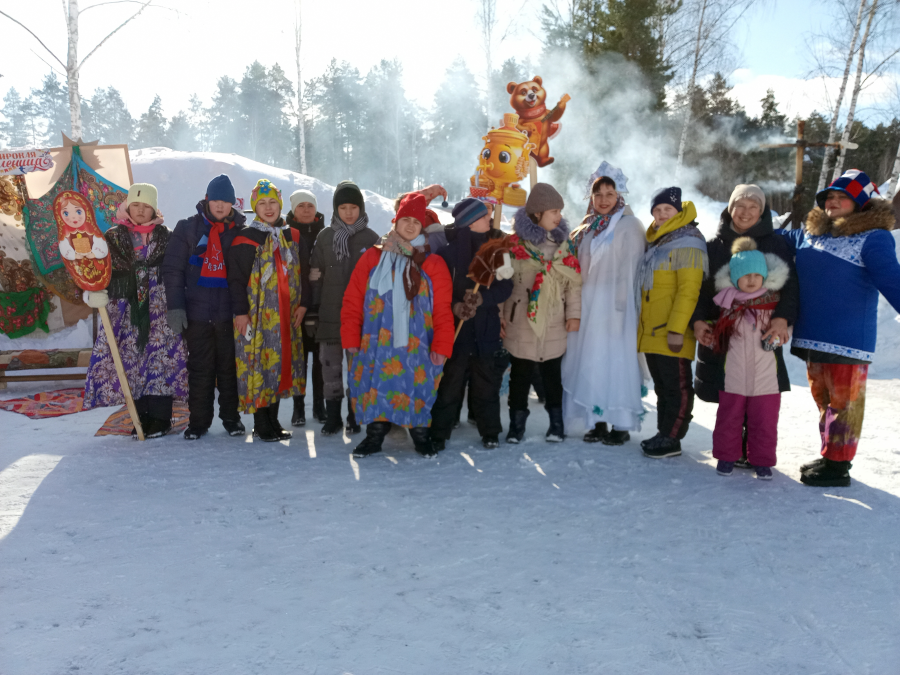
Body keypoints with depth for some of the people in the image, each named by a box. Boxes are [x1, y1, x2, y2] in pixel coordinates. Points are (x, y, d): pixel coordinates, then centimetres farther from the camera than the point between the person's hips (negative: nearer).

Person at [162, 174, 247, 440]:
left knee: (229, 367, 7)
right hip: (196, 311, -1)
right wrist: (175, 306, -7)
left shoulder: (240, 231, 8)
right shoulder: (188, 228, 5)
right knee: (200, 368, 5)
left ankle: (231, 417, 20)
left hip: (228, 312, 1)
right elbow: (172, 269, 1)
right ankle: (199, 420, 15)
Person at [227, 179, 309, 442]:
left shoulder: (293, 237, 11)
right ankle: (261, 425, 8)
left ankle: (273, 420, 20)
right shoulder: (246, 240, -3)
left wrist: (303, 304, 5)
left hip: (286, 316, 4)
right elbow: (236, 279, -6)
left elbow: (303, 273, 14)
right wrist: (240, 311, -12)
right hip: (257, 315, -4)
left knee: (281, 364, 8)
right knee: (259, 365, -3)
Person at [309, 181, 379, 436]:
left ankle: (355, 415, 15)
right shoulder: (325, 237, 6)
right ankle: (332, 416, 13)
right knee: (330, 362, 3)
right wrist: (314, 306, 3)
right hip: (330, 312, 1)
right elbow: (315, 274, 7)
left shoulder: (370, 238, 2)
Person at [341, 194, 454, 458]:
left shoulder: (433, 263, 3)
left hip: (416, 347, -1)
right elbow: (353, 301, 5)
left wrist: (442, 346, -6)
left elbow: (443, 310, 0)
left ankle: (420, 435, 24)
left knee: (416, 390, 4)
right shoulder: (373, 257, 6)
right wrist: (351, 337, 0)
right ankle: (374, 435, 22)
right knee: (375, 388, 5)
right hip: (376, 346, 1)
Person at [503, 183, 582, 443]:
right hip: (521, 321, -2)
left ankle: (556, 422, 22)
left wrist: (574, 313, 1)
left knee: (552, 373, 9)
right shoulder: (514, 243, -3)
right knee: (521, 373, 6)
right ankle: (517, 423, 18)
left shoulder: (564, 242, 7)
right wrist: (499, 314, -6)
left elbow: (574, 282, 7)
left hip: (554, 323, 2)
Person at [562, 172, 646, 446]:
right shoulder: (588, 227, 16)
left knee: (614, 360, -5)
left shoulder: (629, 226, -4)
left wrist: (621, 307, -16)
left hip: (614, 306, -6)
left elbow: (630, 270, -10)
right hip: (587, 305, 6)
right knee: (590, 361, 5)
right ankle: (599, 422, 13)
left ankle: (621, 425, 4)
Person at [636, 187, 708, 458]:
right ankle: (664, 434, 23)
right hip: (651, 331, 9)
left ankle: (671, 440, 5)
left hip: (672, 333, -9)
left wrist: (676, 329, -23)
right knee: (661, 386, 15)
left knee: (677, 387, -1)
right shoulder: (655, 241, 18)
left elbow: (688, 291, -19)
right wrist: (643, 324, 21)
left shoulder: (686, 243, -11)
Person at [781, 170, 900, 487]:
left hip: (848, 339, -7)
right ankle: (828, 456, 32)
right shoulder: (810, 235, 13)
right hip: (813, 337, 7)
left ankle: (837, 465, 11)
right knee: (824, 400, 18)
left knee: (843, 402, 1)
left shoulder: (873, 238, -7)